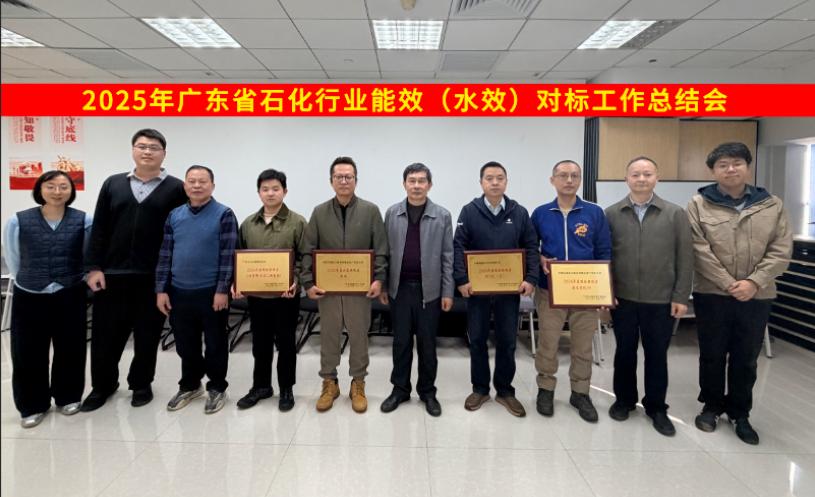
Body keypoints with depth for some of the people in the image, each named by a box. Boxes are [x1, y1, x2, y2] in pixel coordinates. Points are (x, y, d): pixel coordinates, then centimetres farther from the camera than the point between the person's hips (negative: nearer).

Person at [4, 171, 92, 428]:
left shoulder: (84, 221, -7)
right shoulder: (18, 221, -6)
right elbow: (13, 262, 6)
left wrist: (69, 280, 9)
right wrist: (32, 281, 13)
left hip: (70, 298, 0)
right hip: (29, 298, 0)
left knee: (70, 350, 11)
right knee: (28, 354, 7)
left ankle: (68, 397, 31)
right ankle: (33, 405, 25)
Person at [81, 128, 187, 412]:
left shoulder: (176, 189, 1)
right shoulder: (113, 184, 10)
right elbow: (99, 229, 8)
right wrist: (94, 267, 0)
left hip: (153, 277, -2)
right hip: (112, 274, 3)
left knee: (147, 335, 9)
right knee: (106, 333, 9)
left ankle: (141, 384, 27)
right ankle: (103, 385, 28)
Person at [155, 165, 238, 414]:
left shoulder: (224, 215, -7)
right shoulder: (174, 216, 7)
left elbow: (228, 256, -10)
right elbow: (165, 255, 9)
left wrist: (222, 290, -14)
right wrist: (161, 289, 4)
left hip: (211, 292, -4)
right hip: (179, 292, 5)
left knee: (215, 343, 8)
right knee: (185, 344, 16)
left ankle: (217, 388, 24)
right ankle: (189, 385, 34)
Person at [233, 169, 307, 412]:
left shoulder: (298, 222, -4)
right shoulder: (248, 224, 7)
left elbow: (305, 258, -7)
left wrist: (295, 281, -20)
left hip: (285, 294, -3)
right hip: (255, 294, 4)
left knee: (285, 342, 8)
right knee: (260, 343, 14)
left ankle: (286, 389, 22)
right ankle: (261, 385, 31)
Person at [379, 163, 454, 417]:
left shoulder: (442, 215, -2)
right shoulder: (392, 213, 3)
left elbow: (447, 256, -2)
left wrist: (448, 291, -4)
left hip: (429, 289, -1)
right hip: (399, 288, 1)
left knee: (427, 343, 8)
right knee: (401, 341, 10)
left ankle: (428, 392, 22)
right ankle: (400, 389, 24)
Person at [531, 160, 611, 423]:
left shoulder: (595, 212, 1)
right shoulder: (540, 213, 3)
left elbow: (604, 252, 2)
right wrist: (541, 260, -10)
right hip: (550, 290, 0)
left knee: (583, 346, 9)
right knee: (547, 343, 6)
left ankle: (580, 393, 25)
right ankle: (545, 389, 24)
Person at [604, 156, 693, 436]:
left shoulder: (675, 214, 0)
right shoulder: (611, 214, 1)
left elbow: (685, 258, -1)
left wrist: (681, 296, -5)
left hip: (661, 300, 0)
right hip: (623, 298, 1)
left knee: (657, 354, 10)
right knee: (625, 352, 12)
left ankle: (656, 407, 25)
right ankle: (624, 400, 30)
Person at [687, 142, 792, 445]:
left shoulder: (773, 205, 4)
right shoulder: (699, 204, -3)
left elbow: (781, 251, -2)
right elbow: (700, 251, -10)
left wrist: (754, 282, -14)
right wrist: (729, 284, -15)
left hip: (757, 296, 2)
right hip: (712, 294, -2)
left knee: (746, 358, 12)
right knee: (712, 355, 11)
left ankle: (740, 413, 28)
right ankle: (711, 406, 29)